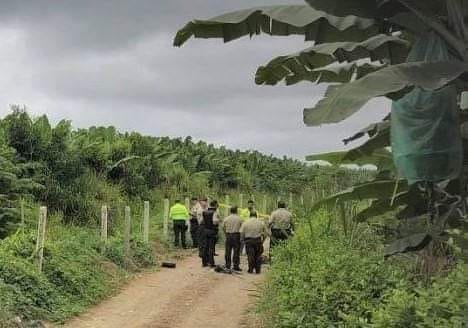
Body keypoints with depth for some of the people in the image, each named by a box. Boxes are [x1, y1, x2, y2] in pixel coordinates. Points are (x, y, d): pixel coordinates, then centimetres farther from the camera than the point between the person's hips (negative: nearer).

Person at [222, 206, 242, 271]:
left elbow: (223, 227, 4)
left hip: (228, 235, 2)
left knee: (228, 251, 9)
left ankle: (227, 265, 12)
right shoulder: (239, 219, -4)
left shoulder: (226, 219, 1)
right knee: (236, 251, 2)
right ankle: (236, 266, 2)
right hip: (236, 235, -2)